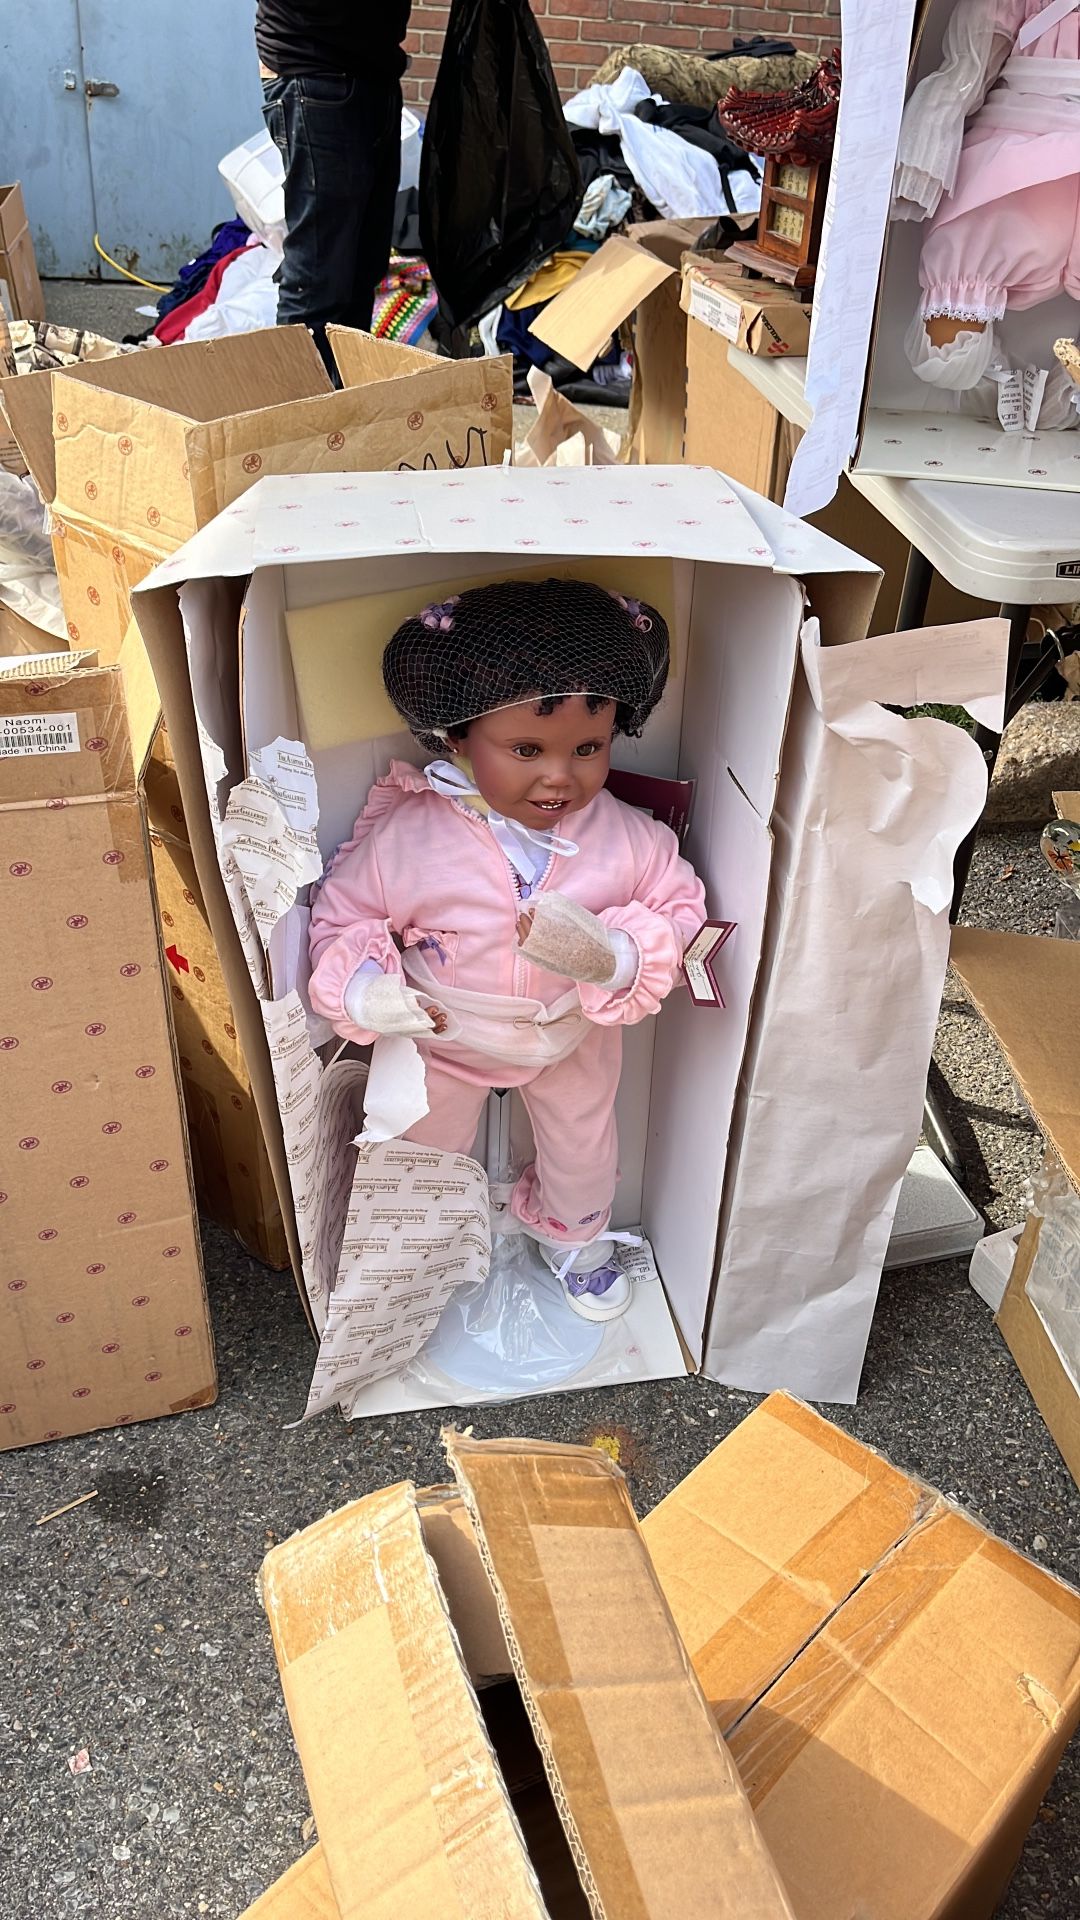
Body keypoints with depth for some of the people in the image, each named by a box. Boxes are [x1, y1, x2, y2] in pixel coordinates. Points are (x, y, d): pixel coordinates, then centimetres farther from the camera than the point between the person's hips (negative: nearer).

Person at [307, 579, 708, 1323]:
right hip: (443, 1043, -1)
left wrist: (613, 955, -38)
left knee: (583, 1151, 29)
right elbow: (343, 915, -16)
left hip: (574, 1038, 2)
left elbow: (680, 912, -17)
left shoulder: (628, 838, -27)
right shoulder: (403, 838, -30)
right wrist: (363, 987, -36)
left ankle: (572, 1235, 65)